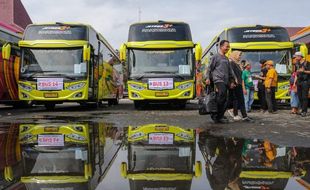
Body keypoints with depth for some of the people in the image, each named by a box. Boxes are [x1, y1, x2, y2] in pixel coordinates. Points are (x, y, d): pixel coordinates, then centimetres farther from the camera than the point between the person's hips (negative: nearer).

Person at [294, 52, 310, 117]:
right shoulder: (297, 64, 12)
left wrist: (303, 71, -19)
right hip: (299, 82, 6)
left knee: (304, 97, -8)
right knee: (300, 97, 7)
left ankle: (304, 111, -7)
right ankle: (303, 109, 15)